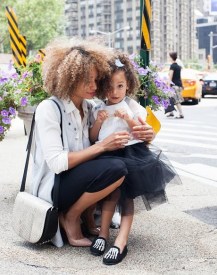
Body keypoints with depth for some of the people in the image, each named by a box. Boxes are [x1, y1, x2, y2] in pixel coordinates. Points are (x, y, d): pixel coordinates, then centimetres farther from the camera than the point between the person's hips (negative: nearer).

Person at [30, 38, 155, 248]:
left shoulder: (89, 107, 4)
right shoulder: (48, 109, -17)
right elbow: (56, 163, -24)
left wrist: (142, 135, -15)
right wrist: (102, 146, -27)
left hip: (78, 178, 8)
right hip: (52, 187, -7)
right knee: (116, 169, -27)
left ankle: (88, 214, 4)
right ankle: (70, 217, -7)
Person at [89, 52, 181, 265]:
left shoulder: (133, 107, 6)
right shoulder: (98, 110, 11)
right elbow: (92, 139, 10)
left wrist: (128, 119, -12)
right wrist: (98, 122, -7)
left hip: (131, 153, -2)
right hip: (106, 155, 2)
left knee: (125, 193, -13)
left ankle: (121, 240, -16)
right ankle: (104, 233, -9)